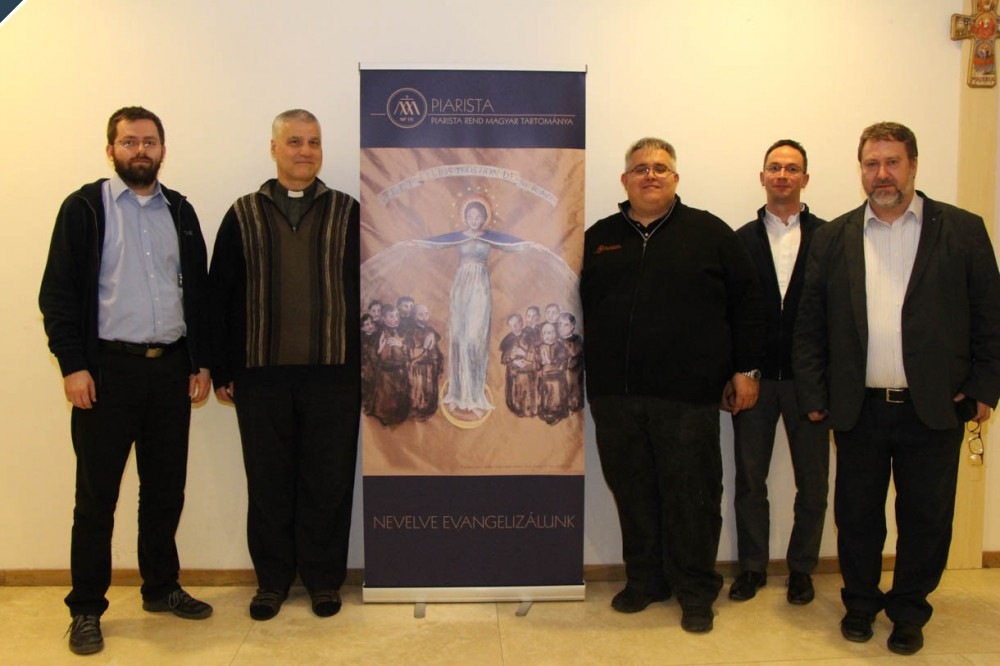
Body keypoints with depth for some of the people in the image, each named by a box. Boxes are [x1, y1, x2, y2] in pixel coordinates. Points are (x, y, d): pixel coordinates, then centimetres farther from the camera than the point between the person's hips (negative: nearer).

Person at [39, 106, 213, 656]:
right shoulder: (84, 208, -1)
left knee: (165, 488, 12)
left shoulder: (180, 212, 11)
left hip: (171, 368, 4)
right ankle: (86, 609, 18)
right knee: (97, 495, 4)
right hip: (108, 369, -4)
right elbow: (57, 293, -4)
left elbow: (197, 290, 13)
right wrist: (73, 366, -12)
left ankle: (162, 588, 29)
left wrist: (201, 361, 8)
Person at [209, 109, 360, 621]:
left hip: (334, 373, 0)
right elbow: (220, 295, 5)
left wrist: (368, 362, -1)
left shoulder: (348, 214, 5)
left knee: (329, 481, 7)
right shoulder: (243, 216, 6)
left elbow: (368, 291, 4)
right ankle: (272, 579, 26)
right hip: (261, 374, 1)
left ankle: (324, 578, 23)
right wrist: (222, 369, 1)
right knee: (268, 481, 10)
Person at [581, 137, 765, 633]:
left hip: (688, 394, -2)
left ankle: (696, 591, 21)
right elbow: (578, 308, 17)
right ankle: (644, 580, 28)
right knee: (632, 492, 11)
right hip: (614, 395, 3)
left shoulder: (709, 233, 5)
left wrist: (745, 369, 1)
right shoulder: (598, 238, 13)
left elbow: (746, 303, 5)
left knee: (691, 495, 4)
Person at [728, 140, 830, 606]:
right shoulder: (741, 240, 5)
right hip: (754, 375, 1)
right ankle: (752, 565, 26)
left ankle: (801, 567, 27)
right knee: (749, 479, 10)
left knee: (813, 482, 9)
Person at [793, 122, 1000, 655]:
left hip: (933, 409, -1)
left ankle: (908, 612, 31)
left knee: (926, 519, 10)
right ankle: (860, 604, 33)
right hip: (858, 408, 1)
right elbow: (809, 325, 4)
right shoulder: (833, 237, 5)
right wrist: (813, 396, 0)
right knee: (856, 515, 12)